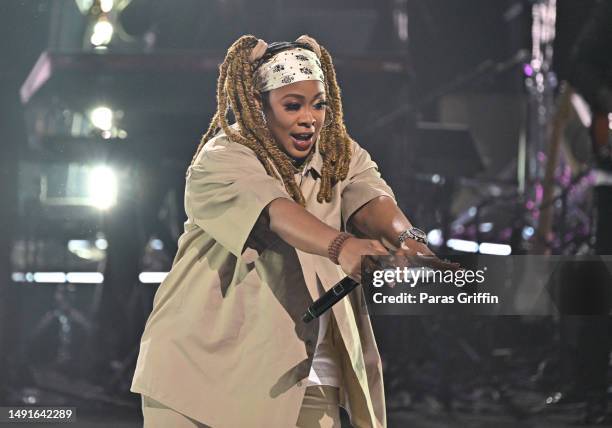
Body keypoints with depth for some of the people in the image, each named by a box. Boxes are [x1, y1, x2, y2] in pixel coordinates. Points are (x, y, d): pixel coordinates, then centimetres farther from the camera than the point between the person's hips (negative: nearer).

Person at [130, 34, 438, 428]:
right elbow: (273, 211, -26)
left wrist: (407, 238, -36)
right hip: (207, 364, -3)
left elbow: (371, 200, -13)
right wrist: (341, 245, -44)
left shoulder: (343, 156, 8)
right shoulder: (222, 159, -7)